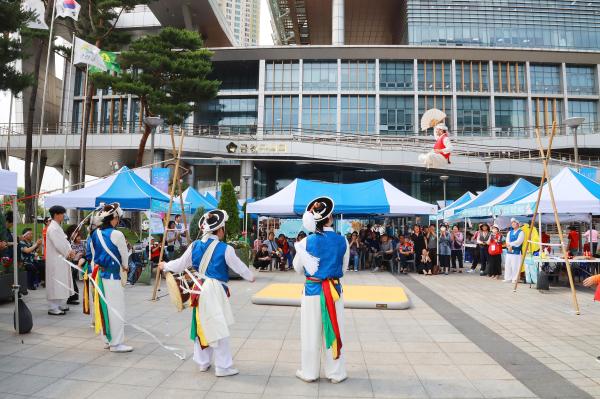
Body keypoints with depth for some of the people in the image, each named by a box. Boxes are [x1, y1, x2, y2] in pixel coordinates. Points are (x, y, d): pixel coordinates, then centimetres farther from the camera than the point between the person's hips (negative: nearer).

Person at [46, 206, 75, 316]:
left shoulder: (57, 227, 15)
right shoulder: (53, 228, -17)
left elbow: (64, 241, 16)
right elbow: (58, 244, -22)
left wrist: (69, 250, -1)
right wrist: (68, 252, -9)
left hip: (61, 259, 10)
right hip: (55, 260, -10)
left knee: (61, 283, 16)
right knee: (55, 283, -5)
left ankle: (61, 305, 25)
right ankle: (53, 308, 1)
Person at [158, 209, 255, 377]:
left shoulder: (195, 245, 3)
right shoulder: (225, 249, -12)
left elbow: (180, 264, 12)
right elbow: (239, 267, -1)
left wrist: (165, 266, 31)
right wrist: (250, 277, 19)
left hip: (199, 288, 6)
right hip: (215, 290, -6)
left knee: (201, 325, 18)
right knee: (219, 328, 2)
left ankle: (202, 362, 31)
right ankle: (223, 367, 10)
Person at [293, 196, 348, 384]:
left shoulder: (307, 242, -10)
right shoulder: (342, 241, -7)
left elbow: (298, 268, 2)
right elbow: (343, 267, 4)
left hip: (312, 290, -1)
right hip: (334, 290, 1)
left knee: (311, 333, 11)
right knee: (334, 331, 13)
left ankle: (309, 372, 24)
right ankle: (336, 373, 24)